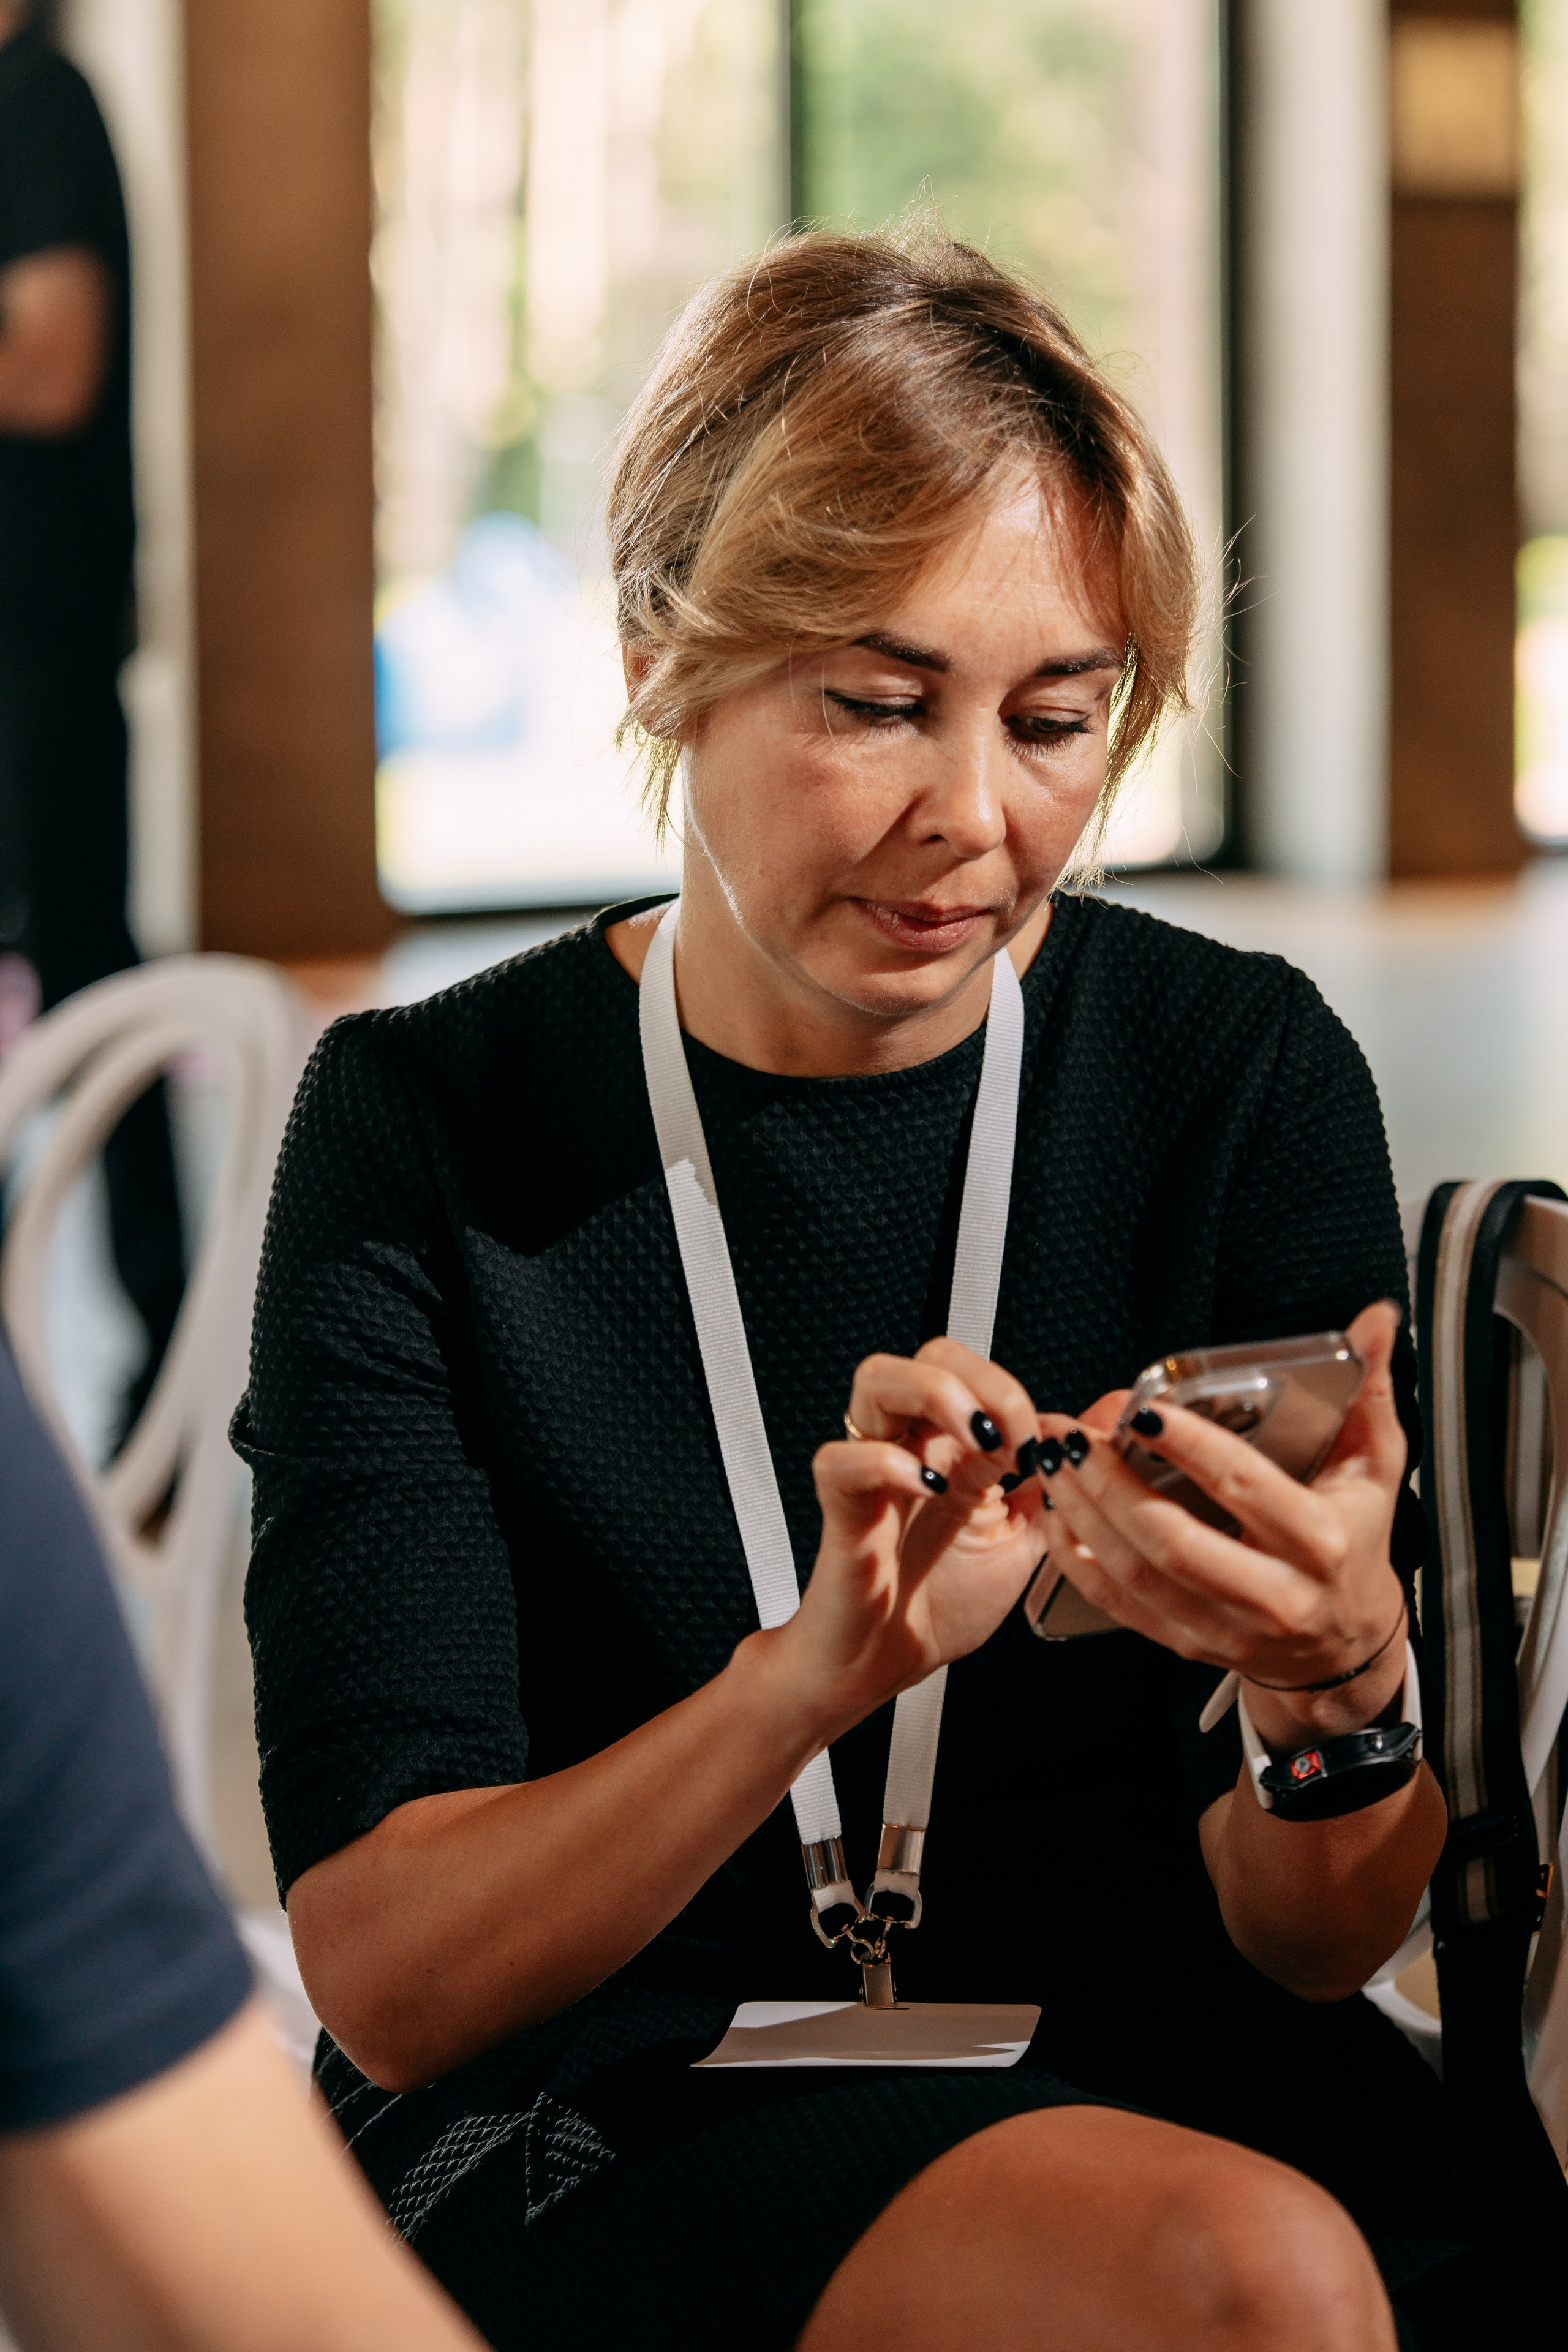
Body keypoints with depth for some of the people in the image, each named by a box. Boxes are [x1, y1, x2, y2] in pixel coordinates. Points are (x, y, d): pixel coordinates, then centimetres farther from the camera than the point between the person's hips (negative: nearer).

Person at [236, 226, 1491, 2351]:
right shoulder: (430, 1134, -7)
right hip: (591, 2116, -3)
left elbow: (1308, 1940, -3)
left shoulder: (1240, 1074, -3)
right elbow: (380, 1983, -14)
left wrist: (1339, 1677, -26)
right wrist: (815, 1674, -31)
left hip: (1134, 2073, 3)